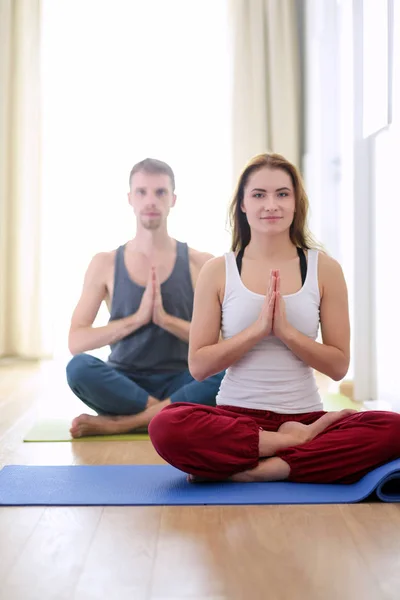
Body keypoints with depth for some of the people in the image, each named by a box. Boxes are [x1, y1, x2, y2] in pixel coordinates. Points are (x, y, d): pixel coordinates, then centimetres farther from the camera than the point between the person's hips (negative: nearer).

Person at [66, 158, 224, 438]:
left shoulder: (201, 263, 1)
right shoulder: (105, 264, 3)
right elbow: (76, 341, -5)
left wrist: (165, 318, -17)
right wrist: (138, 318, -16)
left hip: (181, 383, 0)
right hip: (125, 383, 0)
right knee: (79, 367, -32)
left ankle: (120, 423, -25)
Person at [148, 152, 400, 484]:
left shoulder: (324, 268, 4)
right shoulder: (218, 271, 2)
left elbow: (338, 365, 1)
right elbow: (198, 366, -3)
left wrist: (285, 330, -14)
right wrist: (258, 329, -15)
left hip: (305, 415, 1)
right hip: (237, 415, -1)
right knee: (167, 427, -33)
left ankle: (249, 470, -22)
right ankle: (295, 442, -17)